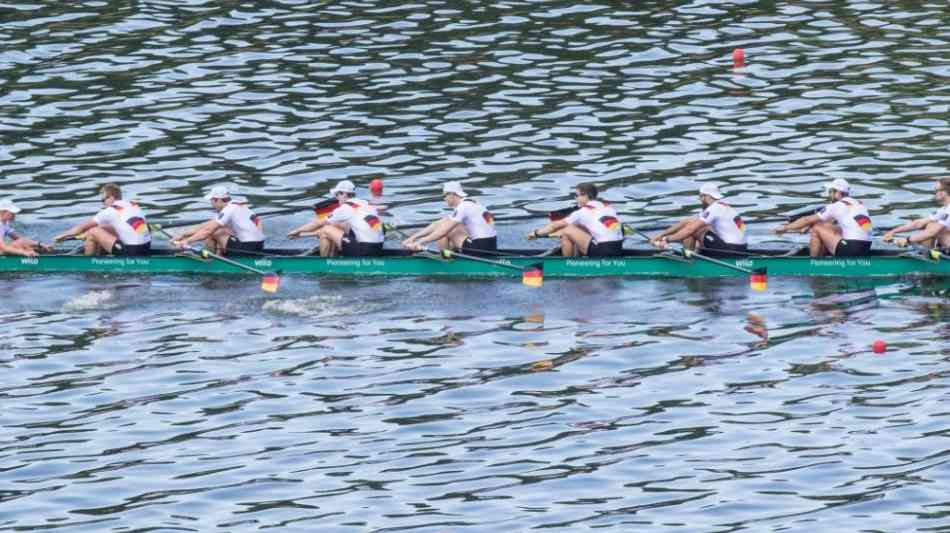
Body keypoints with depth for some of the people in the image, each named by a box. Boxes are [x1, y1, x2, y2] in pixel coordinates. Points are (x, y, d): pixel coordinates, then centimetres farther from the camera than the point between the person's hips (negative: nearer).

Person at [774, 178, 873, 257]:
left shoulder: (836, 207, -4)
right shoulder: (859, 204, 19)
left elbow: (807, 220, 4)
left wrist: (786, 227, 17)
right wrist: (808, 227, 32)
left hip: (851, 251, -8)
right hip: (866, 249, 8)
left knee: (817, 229, 3)